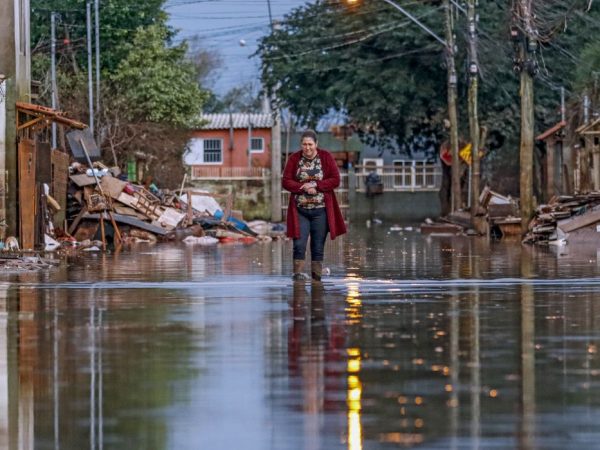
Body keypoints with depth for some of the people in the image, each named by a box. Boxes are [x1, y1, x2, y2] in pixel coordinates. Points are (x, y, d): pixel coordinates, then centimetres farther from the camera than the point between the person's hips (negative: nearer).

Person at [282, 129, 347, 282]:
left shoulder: (326, 157, 0)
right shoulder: (294, 159, 1)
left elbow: (335, 180, -4)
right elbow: (286, 181, -1)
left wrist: (315, 185, -15)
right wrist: (304, 187, -15)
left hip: (321, 210, 0)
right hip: (300, 210, 0)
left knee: (318, 247, 4)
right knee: (299, 245, -10)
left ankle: (317, 277, 9)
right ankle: (298, 274, -8)